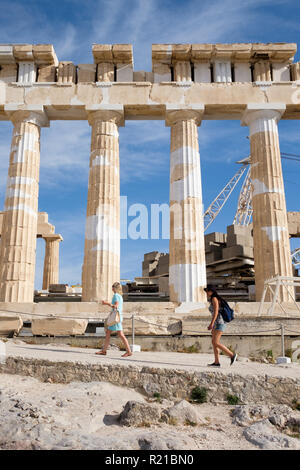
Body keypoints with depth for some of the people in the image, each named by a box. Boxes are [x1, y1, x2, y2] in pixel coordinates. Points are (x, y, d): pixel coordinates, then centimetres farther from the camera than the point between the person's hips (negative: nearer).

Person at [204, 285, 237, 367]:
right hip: (217, 323, 10)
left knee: (215, 343, -14)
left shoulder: (214, 298, -8)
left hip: (220, 322, -10)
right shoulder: (212, 301, 20)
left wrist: (211, 323, -24)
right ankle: (216, 362, 3)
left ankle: (232, 355, -6)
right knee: (214, 342, 3)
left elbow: (216, 311, -18)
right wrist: (213, 327, 23)